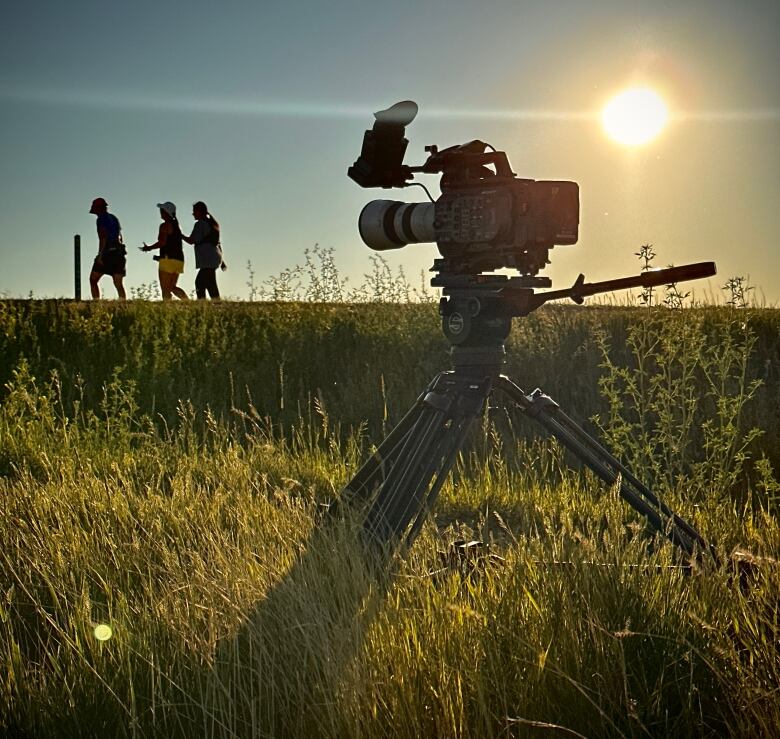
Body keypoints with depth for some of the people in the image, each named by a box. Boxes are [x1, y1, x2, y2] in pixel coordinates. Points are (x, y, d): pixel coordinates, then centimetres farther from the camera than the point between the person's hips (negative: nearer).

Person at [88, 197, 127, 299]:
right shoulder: (114, 218, 20)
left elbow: (103, 237, -14)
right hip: (118, 253, 7)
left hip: (107, 252, -7)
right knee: (118, 284, 2)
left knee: (93, 280, 1)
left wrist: (100, 255, -17)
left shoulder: (101, 219, -4)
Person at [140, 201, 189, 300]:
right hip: (179, 259, 8)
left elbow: (162, 242, -17)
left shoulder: (165, 225, -8)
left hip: (168, 259, -8)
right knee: (172, 287, 15)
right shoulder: (176, 225, 17)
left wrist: (149, 247, -3)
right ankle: (188, 302, -1)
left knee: (165, 289, -6)